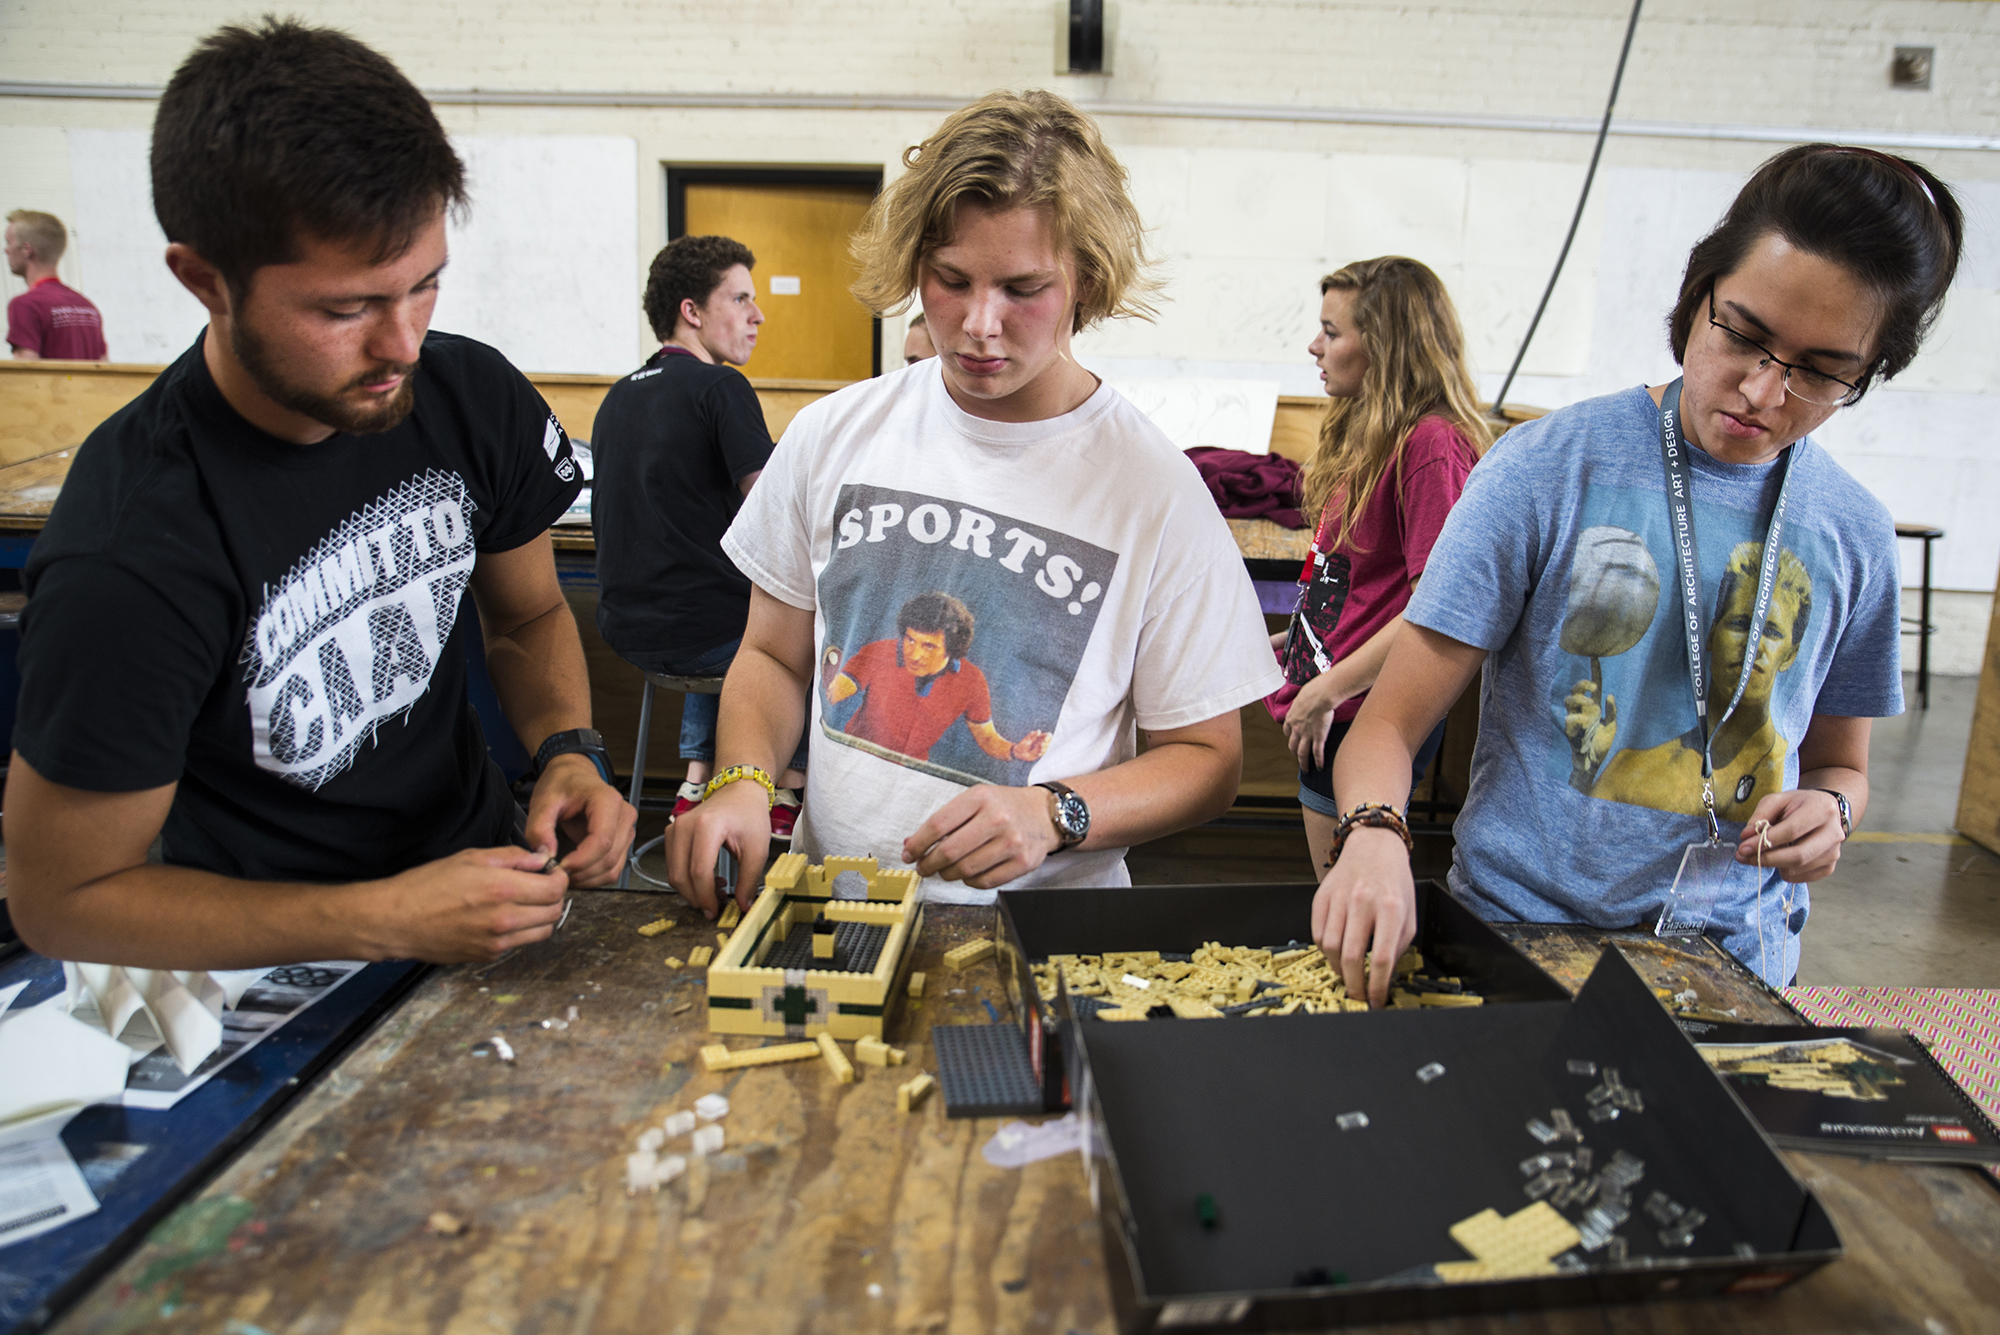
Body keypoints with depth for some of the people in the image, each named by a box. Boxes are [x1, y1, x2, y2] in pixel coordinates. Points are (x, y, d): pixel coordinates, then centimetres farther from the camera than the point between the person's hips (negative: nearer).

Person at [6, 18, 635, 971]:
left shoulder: (476, 399, -7)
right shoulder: (127, 560, -24)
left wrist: (568, 750, -11)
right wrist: (387, 922, -22)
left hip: (487, 869, 4)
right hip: (283, 959, -3)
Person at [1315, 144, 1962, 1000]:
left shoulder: (1855, 536, 5)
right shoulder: (1547, 469, -8)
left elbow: (1838, 761, 20)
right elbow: (1392, 721, -10)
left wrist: (1828, 806, -3)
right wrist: (1374, 834, -30)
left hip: (1736, 959, 7)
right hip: (1519, 930, -6)